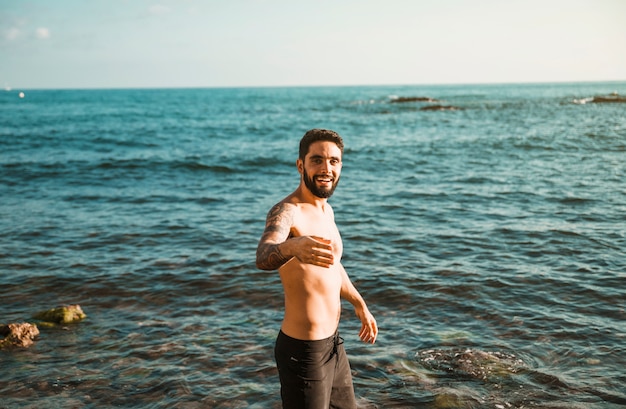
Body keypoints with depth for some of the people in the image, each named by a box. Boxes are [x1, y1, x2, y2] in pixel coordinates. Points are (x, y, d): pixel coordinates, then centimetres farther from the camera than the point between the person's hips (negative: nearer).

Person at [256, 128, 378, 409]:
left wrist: (359, 304, 30)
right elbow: (263, 257, -43)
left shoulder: (326, 210, 6)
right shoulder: (286, 212, -21)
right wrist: (292, 247, -64)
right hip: (303, 351, -9)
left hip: (333, 342, 9)